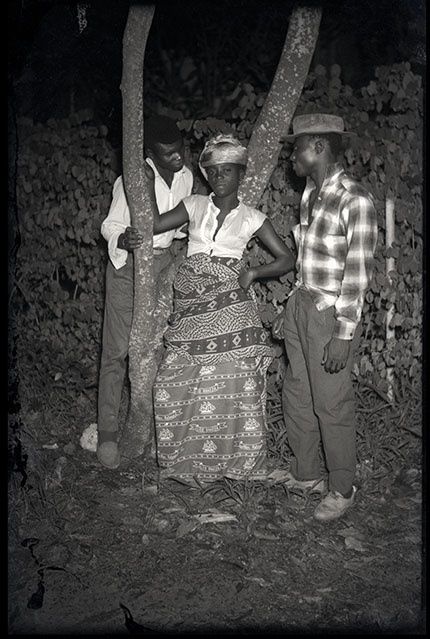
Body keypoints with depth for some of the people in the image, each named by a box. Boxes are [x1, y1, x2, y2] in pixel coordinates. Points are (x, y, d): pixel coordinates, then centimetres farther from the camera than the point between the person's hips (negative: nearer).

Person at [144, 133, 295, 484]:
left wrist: (253, 272, -7)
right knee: (175, 382, -1)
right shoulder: (195, 205, 12)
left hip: (231, 303, -2)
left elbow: (287, 258, 5)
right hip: (192, 304, 2)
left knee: (235, 384, -3)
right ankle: (189, 458, 18)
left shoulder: (252, 218, 6)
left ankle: (235, 459, 15)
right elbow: (155, 224, 6)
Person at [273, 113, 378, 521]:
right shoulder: (310, 194, 9)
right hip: (301, 307, 8)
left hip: (331, 314, -8)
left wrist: (344, 335, -19)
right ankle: (304, 475, 34)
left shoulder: (354, 200, -17)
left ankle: (342, 489, 21)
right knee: (296, 397, 16)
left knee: (331, 406, 2)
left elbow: (358, 272, -18)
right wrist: (289, 311, 17)